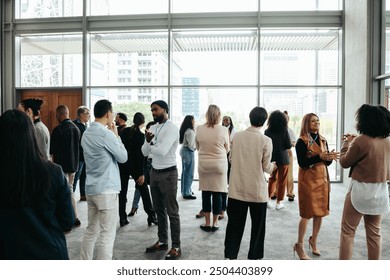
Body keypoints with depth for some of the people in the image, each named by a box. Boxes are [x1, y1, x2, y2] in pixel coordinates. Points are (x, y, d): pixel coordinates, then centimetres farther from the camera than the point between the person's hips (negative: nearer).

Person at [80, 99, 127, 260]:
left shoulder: (86, 133, 10)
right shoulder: (106, 134, -16)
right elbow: (123, 157, -8)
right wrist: (116, 135, 0)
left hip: (91, 188, 9)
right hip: (107, 189, -9)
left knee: (91, 230, 17)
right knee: (107, 235, 0)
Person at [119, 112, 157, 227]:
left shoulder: (124, 131, 1)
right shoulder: (141, 135, -12)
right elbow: (140, 155, -15)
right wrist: (141, 173, -13)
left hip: (122, 165, 4)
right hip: (134, 165, -4)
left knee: (122, 191, 9)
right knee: (144, 190, 10)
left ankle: (122, 218, 13)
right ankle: (151, 216, 13)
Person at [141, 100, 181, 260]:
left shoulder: (172, 128, -15)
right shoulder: (152, 128, 8)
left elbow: (162, 151, -27)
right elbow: (145, 153, 6)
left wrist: (150, 145, -8)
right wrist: (147, 141, -14)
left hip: (168, 174, -8)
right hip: (154, 172, 8)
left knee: (172, 212, 1)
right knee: (159, 210, 16)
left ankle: (176, 247, 12)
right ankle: (162, 241, 30)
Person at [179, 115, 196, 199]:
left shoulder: (184, 130, 9)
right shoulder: (190, 132, -19)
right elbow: (191, 145, -20)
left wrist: (193, 147, 7)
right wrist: (195, 147, 0)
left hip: (183, 150, 10)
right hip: (189, 152, -10)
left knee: (185, 172, 17)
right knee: (189, 173, -2)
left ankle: (185, 190, 28)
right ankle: (187, 193, 3)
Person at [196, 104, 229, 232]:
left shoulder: (199, 129, -5)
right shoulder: (223, 130, -11)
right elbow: (227, 149, 2)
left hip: (204, 165, 2)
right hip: (219, 164, -1)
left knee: (206, 193, 10)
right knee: (217, 194, 7)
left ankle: (207, 223, 16)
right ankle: (215, 223, 16)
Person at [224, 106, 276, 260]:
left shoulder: (237, 136, -3)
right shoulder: (266, 140, -12)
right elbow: (266, 168, -7)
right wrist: (273, 166, 14)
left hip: (237, 189, 3)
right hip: (257, 190, -2)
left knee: (235, 224, 13)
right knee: (257, 226, 15)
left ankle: (230, 256, 21)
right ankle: (254, 256, 25)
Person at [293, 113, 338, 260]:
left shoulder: (323, 140, 10)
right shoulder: (302, 141, -9)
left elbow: (327, 162, 9)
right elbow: (302, 163, -18)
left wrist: (330, 157, -13)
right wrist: (320, 157, -26)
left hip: (322, 179, 6)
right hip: (308, 180, -6)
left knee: (320, 212, 11)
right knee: (307, 214, -2)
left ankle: (313, 241, 31)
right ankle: (299, 246, 12)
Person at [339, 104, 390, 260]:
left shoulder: (361, 141, -18)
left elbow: (344, 162, -6)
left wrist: (346, 143, 8)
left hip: (360, 190, -6)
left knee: (347, 231, 5)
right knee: (374, 232, 17)